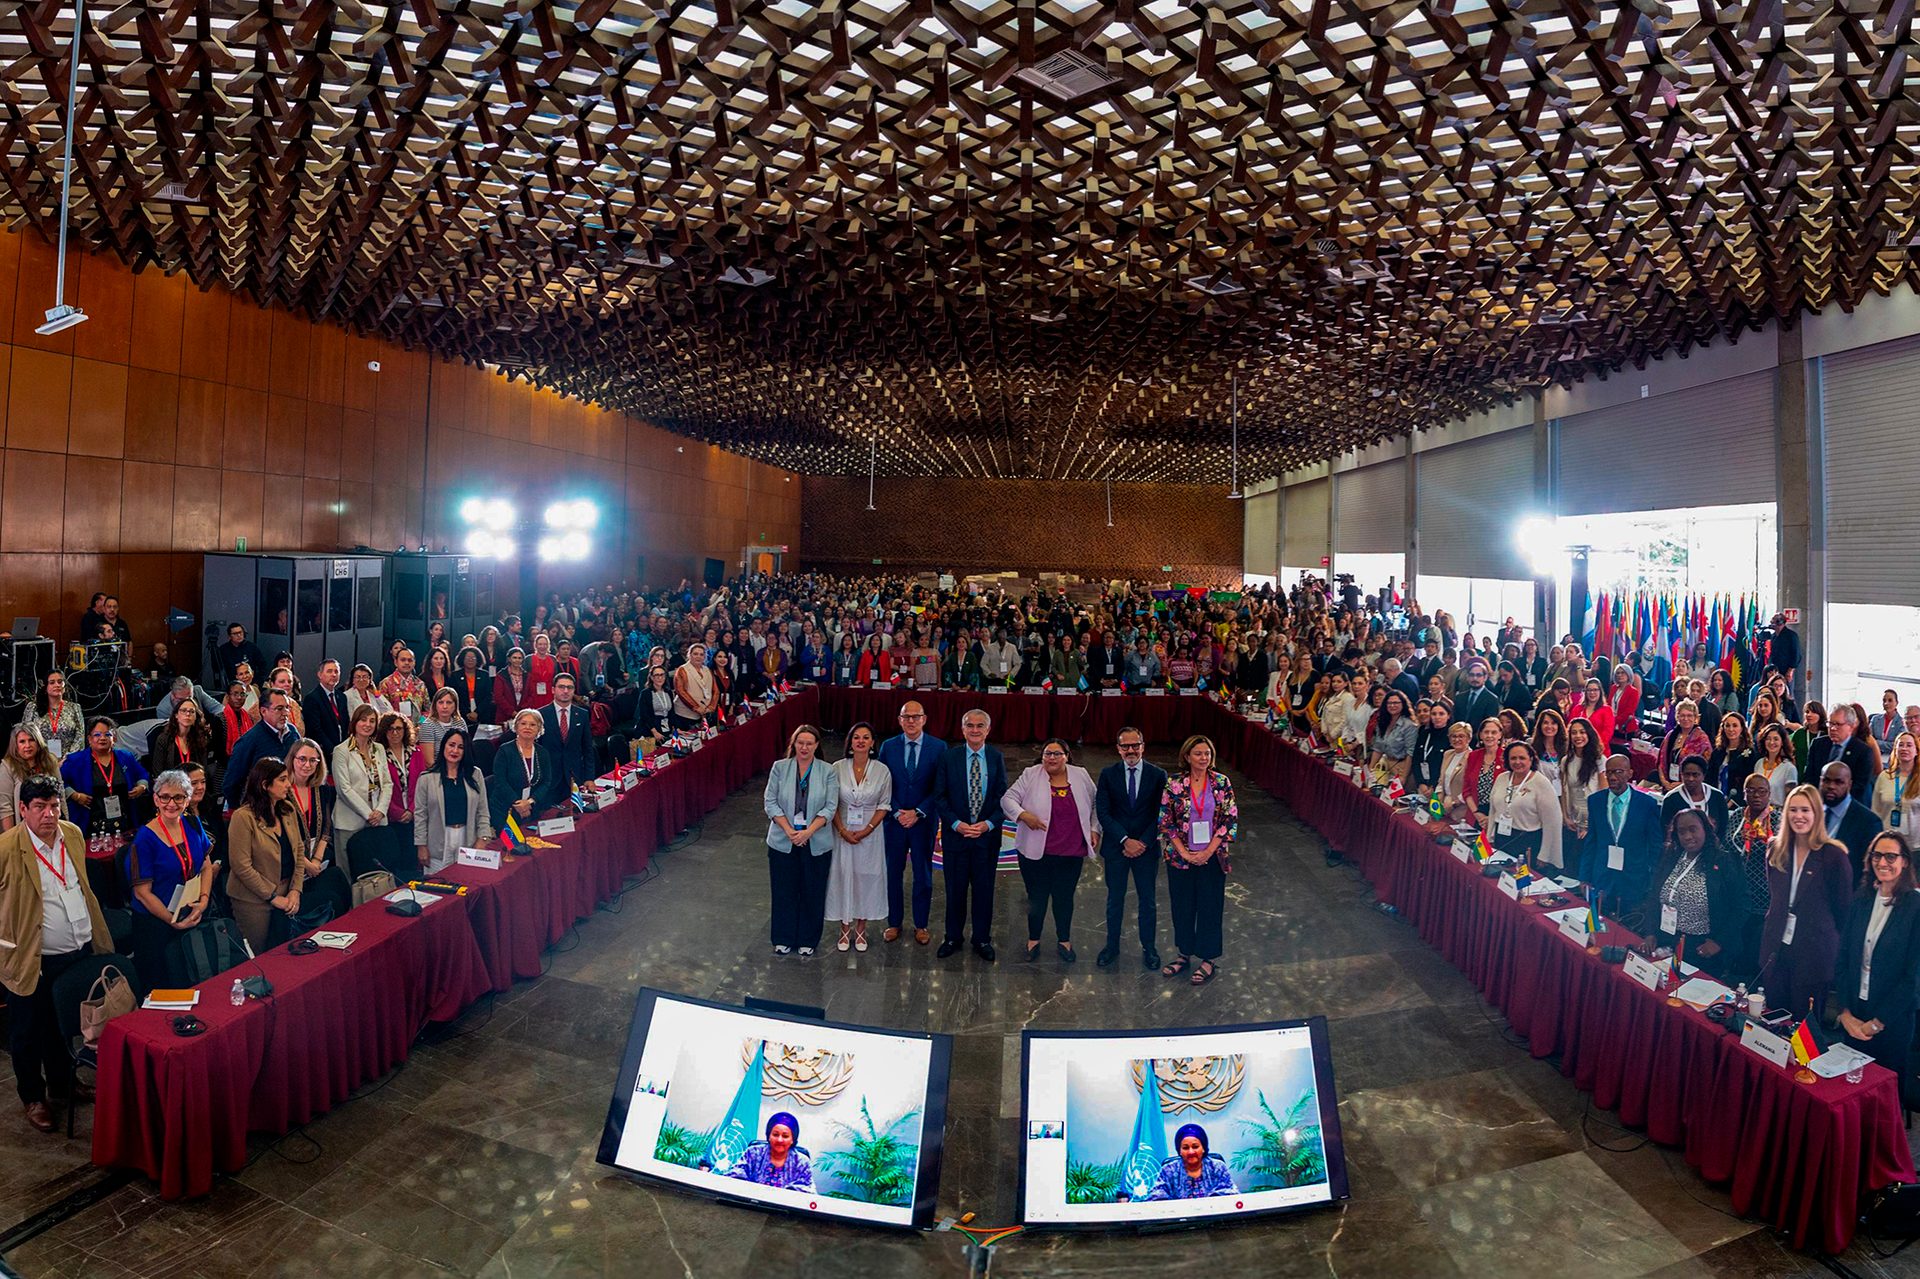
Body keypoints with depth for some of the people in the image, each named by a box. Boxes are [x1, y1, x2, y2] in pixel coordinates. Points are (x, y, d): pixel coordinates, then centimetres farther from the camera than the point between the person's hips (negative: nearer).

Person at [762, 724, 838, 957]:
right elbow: (770, 802, -3)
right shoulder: (779, 767, -1)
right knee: (784, 892, 9)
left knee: (812, 893, 8)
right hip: (782, 842, 1)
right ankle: (784, 939, 26)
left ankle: (808, 940, 24)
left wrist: (808, 831, -18)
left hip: (816, 844, 0)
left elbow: (830, 807, -6)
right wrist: (789, 830, -14)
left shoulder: (827, 771, -2)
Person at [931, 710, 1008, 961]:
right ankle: (953, 937, 25)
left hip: (987, 834, 1)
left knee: (984, 889, 10)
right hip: (956, 834, -1)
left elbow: (1003, 797, 1)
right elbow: (939, 796, -2)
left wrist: (989, 823, -13)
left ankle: (982, 940, 24)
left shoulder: (997, 758, 1)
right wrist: (957, 824, -13)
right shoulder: (949, 757, -2)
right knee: (955, 889, 8)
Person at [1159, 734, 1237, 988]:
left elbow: (1231, 820, -6)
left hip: (1212, 857, 0)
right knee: (1182, 906, 12)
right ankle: (1184, 955, 30)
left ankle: (1209, 960, 24)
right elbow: (1165, 821, -4)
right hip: (1180, 856, 1)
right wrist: (1183, 851, -10)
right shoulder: (1174, 783, -6)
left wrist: (1209, 851, -11)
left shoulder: (1222, 782, -6)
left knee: (1210, 907, 8)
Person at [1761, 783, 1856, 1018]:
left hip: (1814, 951, -4)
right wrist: (1777, 926, 11)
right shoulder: (1777, 852, 4)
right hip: (1776, 947, 4)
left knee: (1803, 1019, 6)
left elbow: (1844, 907, -3)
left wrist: (1831, 941, 3)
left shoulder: (1833, 855, -10)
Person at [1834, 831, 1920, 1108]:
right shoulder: (1861, 900, 2)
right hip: (1853, 1016, 4)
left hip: (1893, 1021, -4)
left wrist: (1877, 1023, -12)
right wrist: (1846, 1012, -5)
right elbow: (1842, 958, 3)